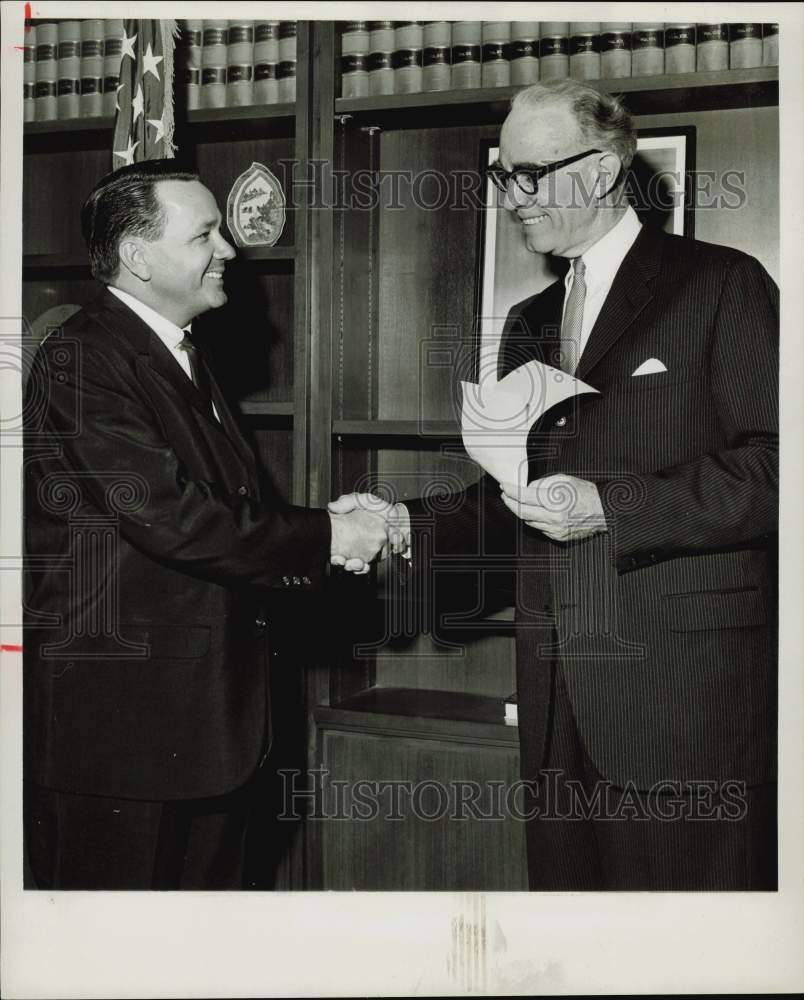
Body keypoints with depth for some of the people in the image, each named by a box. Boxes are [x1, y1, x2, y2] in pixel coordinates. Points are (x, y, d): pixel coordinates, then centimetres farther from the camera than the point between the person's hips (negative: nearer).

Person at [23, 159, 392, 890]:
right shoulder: (82, 362, -15)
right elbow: (169, 518, -23)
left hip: (210, 717, 9)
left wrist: (331, 533, 0)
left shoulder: (183, 360, 16)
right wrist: (323, 537, -15)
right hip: (117, 722, -9)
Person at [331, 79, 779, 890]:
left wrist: (608, 506, -18)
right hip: (560, 700, 6)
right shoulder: (528, 324, 19)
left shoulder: (720, 285, -3)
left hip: (687, 693, -6)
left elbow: (772, 467, -11)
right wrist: (406, 526, 5)